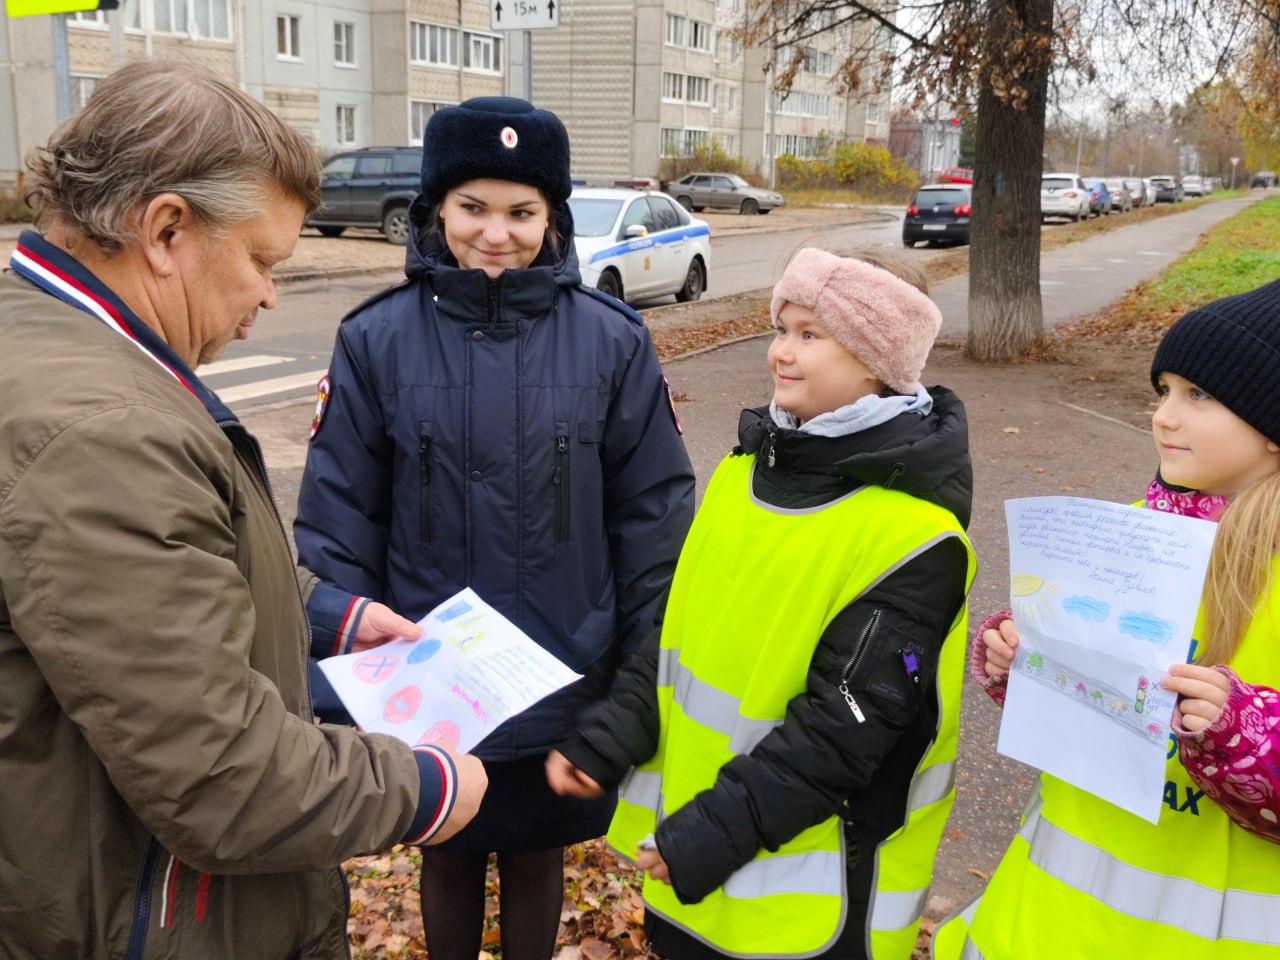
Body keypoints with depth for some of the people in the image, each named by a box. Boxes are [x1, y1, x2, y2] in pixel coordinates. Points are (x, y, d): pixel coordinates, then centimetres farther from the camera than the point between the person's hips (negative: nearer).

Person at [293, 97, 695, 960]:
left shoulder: (612, 341, -7)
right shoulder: (377, 339, -6)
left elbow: (653, 514, -3)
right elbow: (337, 515, -1)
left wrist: (649, 673, -2)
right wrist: (345, 633, -7)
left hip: (562, 685, 0)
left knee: (536, 855, 19)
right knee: (448, 857, 20)